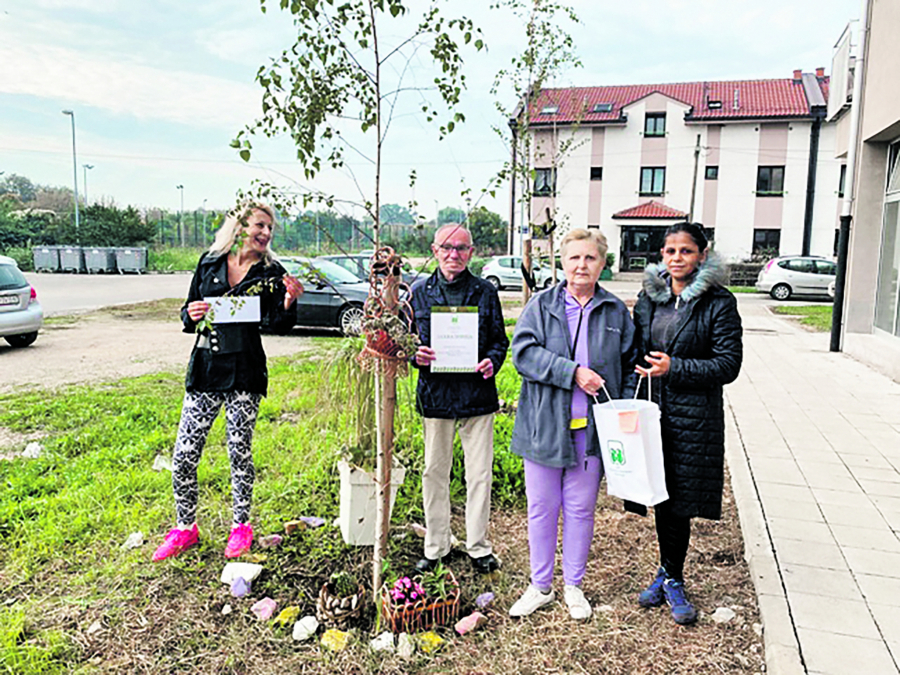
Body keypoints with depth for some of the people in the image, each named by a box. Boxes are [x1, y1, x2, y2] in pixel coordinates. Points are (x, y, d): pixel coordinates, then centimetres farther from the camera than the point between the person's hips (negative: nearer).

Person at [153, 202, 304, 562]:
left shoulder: (271, 272, 1)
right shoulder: (210, 262, 6)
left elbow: (278, 324, -8)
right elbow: (187, 315, 12)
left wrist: (289, 301, -26)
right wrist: (192, 315, -10)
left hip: (245, 371, -2)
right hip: (205, 368, 2)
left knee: (239, 452, 5)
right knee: (184, 456, 3)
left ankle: (241, 526, 24)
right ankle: (185, 528, 22)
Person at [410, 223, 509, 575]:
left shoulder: (485, 292, 5)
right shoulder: (419, 292, 6)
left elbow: (500, 339, 9)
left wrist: (492, 361, -11)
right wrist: (415, 355, -12)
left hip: (477, 393, 0)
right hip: (435, 394, 1)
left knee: (480, 474, 6)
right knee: (434, 473, 10)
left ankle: (478, 547, 22)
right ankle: (435, 547, 26)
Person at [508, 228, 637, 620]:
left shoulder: (616, 312, 6)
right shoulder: (541, 305, 1)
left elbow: (630, 365, 11)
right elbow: (524, 352, -12)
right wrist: (573, 372, -20)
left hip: (591, 429, 1)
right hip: (544, 426, -1)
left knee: (580, 509, 12)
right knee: (541, 508, 9)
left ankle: (574, 586, 31)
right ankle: (540, 586, 28)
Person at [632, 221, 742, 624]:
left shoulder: (719, 303, -6)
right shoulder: (649, 297, 8)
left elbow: (729, 364, -8)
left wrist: (675, 367, -17)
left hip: (695, 417, -4)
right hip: (654, 410, 4)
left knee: (681, 502, 2)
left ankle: (671, 578, 21)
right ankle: (668, 575, 30)